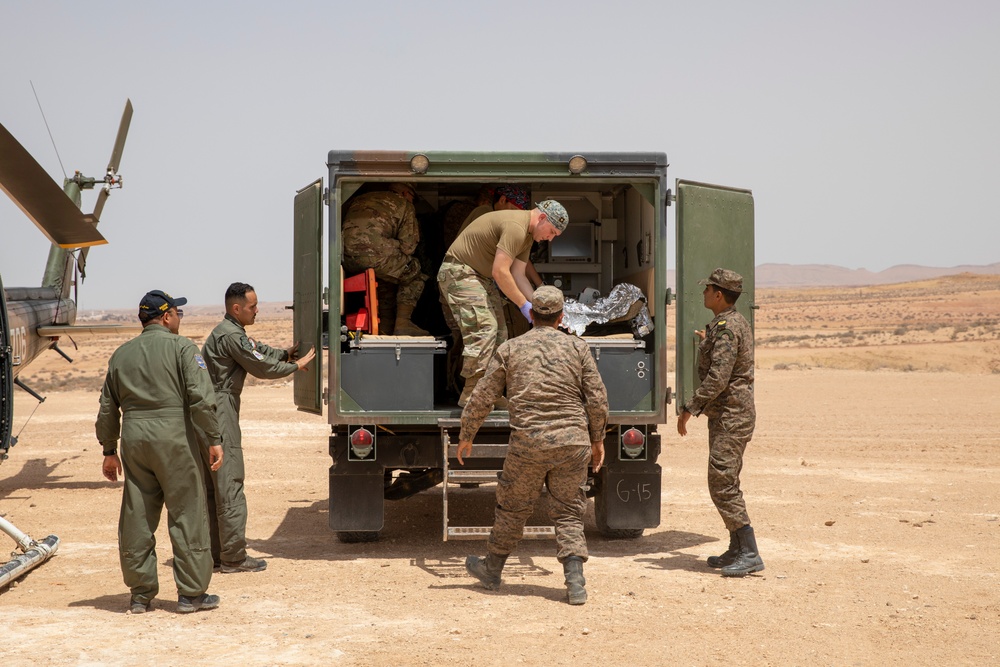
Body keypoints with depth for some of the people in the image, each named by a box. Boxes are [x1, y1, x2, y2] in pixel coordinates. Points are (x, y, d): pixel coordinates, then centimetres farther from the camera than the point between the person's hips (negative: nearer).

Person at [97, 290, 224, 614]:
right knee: (187, 514, 2)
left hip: (134, 439, 5)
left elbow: (108, 408, 18)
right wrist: (213, 439, -8)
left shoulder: (121, 354, 15)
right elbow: (201, 398, -12)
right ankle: (191, 593, 5)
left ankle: (141, 593, 15)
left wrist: (110, 450, 25)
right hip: (174, 436, -5)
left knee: (137, 516, 9)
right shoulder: (181, 348, -2)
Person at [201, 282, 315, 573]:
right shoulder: (231, 336, -15)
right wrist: (297, 365, 2)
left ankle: (215, 551, 18)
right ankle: (234, 557, -6)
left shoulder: (228, 332, 18)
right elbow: (262, 368, -10)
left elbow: (258, 349, 25)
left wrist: (283, 354, 9)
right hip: (220, 411, -11)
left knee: (212, 484, 13)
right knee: (230, 484, -8)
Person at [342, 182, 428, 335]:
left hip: (347, 259, 7)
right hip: (373, 251, -6)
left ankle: (386, 328, 26)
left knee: (385, 279, 31)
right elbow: (408, 245, 8)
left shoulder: (360, 200, 35)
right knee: (413, 274, 16)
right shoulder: (403, 204, 17)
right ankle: (402, 323, 5)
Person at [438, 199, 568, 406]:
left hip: (479, 276, 11)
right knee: (483, 327, -18)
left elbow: (518, 275, 9)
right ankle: (471, 394, -17)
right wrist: (523, 305, -18)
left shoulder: (527, 236, 11)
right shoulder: (516, 226, -23)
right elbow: (500, 272, -25)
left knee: (498, 332, 6)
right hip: (459, 271, -11)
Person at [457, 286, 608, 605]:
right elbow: (597, 400, 2)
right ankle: (575, 581, -3)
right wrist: (597, 439, 15)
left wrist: (466, 436, 18)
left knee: (513, 508, 15)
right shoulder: (578, 348, 4)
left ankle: (492, 569, 31)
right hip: (572, 441, 1)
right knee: (568, 513, 8)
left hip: (528, 444, -1)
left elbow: (481, 398, 6)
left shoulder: (510, 349, 4)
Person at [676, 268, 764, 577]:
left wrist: (690, 407, -22)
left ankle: (749, 554, -10)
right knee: (725, 484, 15)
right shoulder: (738, 323, 14)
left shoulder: (725, 328, -18)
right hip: (731, 414, 11)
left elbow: (718, 377, -26)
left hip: (730, 415, -11)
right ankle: (737, 550, 20)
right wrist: (709, 344, 40)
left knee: (722, 484, -11)